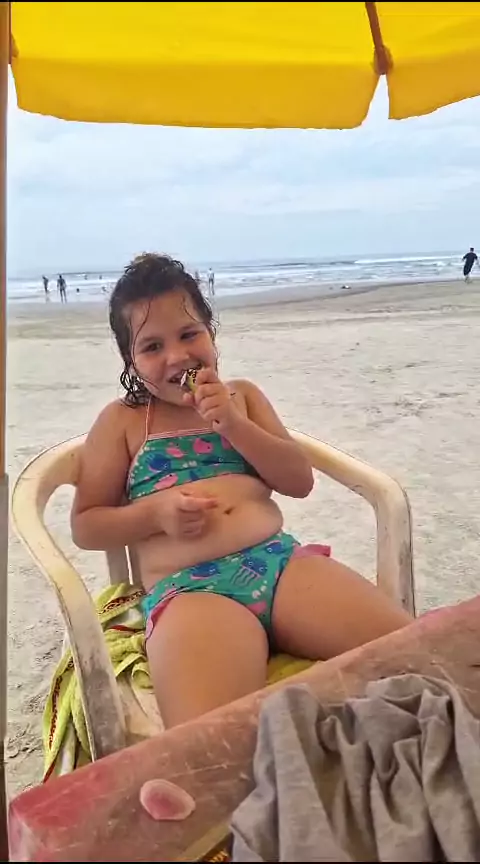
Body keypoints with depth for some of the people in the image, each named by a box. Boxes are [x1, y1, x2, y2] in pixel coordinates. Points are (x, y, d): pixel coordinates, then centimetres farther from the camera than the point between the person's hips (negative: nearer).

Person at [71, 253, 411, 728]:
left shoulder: (241, 395, 21)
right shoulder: (122, 420, 13)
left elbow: (300, 481, 12)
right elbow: (84, 525, 12)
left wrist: (233, 424, -3)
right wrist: (157, 512, -8)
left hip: (282, 561, 4)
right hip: (188, 589, -3)